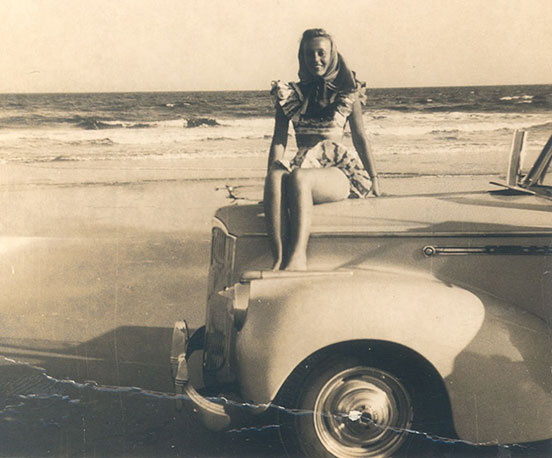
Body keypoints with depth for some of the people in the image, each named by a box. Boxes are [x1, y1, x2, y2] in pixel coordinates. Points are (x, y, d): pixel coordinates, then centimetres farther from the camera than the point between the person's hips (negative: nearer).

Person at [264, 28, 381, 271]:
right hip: (304, 167, 2)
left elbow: (360, 139, 14)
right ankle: (279, 258, -47)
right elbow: (279, 140, 10)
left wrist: (374, 180, 10)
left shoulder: (348, 93, 12)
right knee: (276, 176, -35)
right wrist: (271, 175, -6)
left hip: (340, 170, -2)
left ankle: (297, 257, -47)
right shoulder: (289, 94, 15)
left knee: (298, 176, -36)